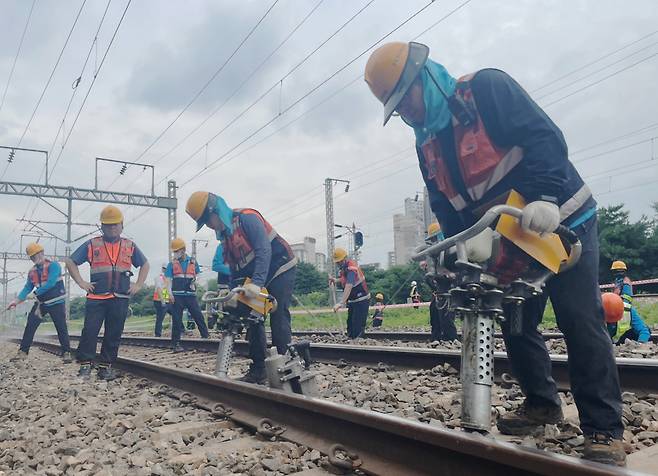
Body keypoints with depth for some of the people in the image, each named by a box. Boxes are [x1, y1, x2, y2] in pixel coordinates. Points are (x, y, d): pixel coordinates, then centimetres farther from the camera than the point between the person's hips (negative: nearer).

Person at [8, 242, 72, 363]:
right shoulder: (32, 271, 8)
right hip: (41, 303, 6)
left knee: (62, 329, -2)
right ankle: (23, 352, 8)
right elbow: (27, 288, 7)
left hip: (56, 303, -6)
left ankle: (66, 353, 6)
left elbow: (51, 283, -23)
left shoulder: (53, 266, -13)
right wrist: (16, 301, -5)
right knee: (30, 326, -1)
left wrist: (36, 293, -13)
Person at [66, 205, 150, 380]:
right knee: (90, 330, -8)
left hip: (121, 299, 1)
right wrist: (81, 282, 3)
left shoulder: (130, 246, 13)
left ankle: (106, 366, 12)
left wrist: (138, 285, 11)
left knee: (114, 334, 3)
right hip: (96, 297, -1)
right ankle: (85, 364, 2)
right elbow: (70, 262, 13)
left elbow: (145, 264, 22)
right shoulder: (91, 245, 8)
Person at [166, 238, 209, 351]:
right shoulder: (172, 264, 8)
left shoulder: (193, 262, 10)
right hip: (177, 296, -1)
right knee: (176, 320, 1)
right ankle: (176, 344, 6)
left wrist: (195, 282, -3)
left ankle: (206, 337, 6)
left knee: (199, 316, -2)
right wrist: (170, 294, -7)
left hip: (191, 295, 1)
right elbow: (168, 280, 5)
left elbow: (197, 276, 19)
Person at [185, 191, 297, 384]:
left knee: (278, 318, -13)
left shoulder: (246, 218, -20)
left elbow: (264, 250, -30)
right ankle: (258, 370, 10)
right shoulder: (224, 236, 8)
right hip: (256, 279, 9)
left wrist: (257, 283, -38)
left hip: (281, 270, -9)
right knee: (253, 320, 5)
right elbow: (234, 268, 12)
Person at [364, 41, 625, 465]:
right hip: (512, 241, 7)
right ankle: (542, 403, 29)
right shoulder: (427, 147, 7)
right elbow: (445, 210, 3)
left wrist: (544, 198, -36)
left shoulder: (487, 89, -14)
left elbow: (545, 137, -23)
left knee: (581, 322, -8)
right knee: (515, 324, 10)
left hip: (565, 221, -7)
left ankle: (604, 430, 1)